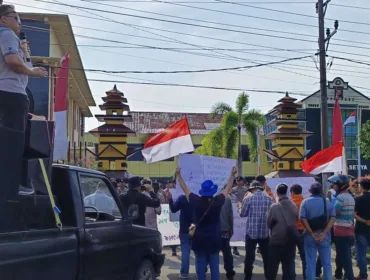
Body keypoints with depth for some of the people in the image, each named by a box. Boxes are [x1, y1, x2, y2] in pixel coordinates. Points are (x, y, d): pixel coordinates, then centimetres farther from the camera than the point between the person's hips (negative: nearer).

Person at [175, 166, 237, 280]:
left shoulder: (196, 201, -12)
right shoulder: (218, 201, -11)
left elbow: (185, 189, 0)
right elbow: (227, 189, 3)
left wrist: (178, 175, 10)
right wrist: (232, 175, 14)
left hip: (199, 240, -1)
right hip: (214, 240, 1)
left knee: (200, 267, 7)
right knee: (214, 266, 8)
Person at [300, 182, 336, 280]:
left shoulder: (305, 202, -1)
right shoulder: (327, 201, 2)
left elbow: (303, 218, -12)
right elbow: (333, 218, -8)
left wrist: (312, 233, -11)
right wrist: (324, 233, -13)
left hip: (310, 236, -1)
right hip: (324, 236, 1)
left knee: (310, 264, 5)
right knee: (326, 263, 10)